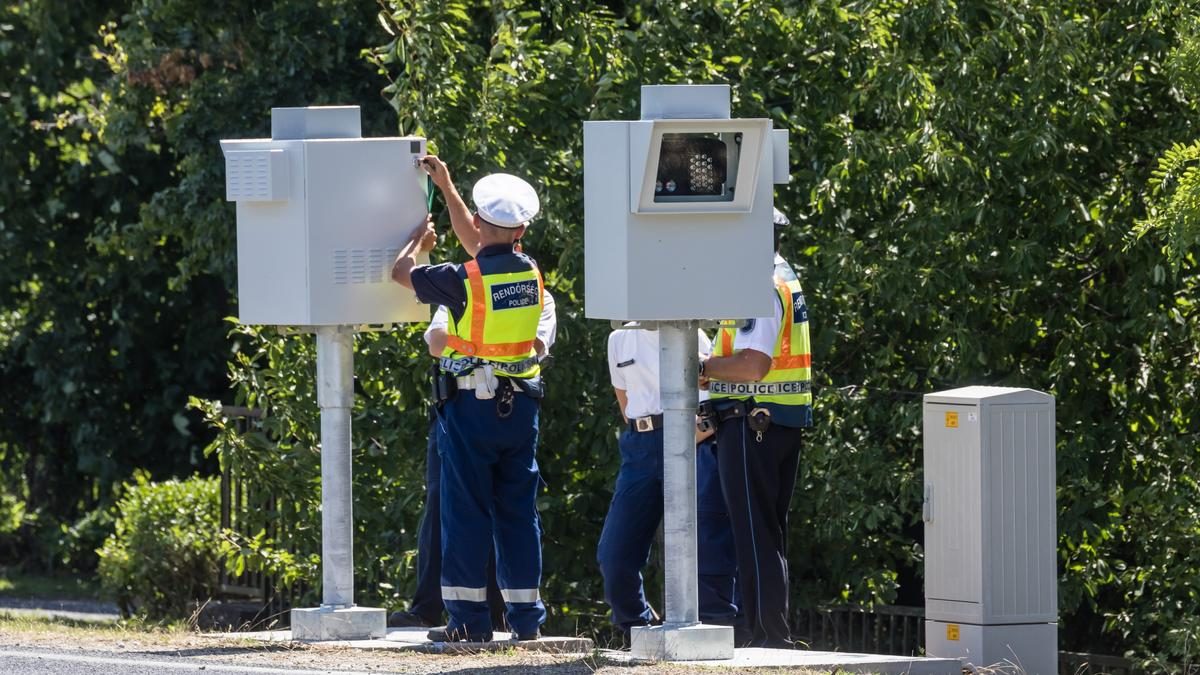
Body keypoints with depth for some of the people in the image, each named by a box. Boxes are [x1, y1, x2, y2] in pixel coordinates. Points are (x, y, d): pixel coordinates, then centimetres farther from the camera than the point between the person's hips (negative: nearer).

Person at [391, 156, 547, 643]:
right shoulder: (530, 273, 2)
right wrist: (446, 188, 30)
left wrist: (420, 238, 21)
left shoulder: (465, 280, -15)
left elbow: (400, 272, 0)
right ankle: (526, 616, 9)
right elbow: (478, 248, 22)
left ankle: (469, 618, -1)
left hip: (471, 404, -5)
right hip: (520, 403, 5)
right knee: (518, 511, 9)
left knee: (466, 511, 0)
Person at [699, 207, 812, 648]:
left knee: (755, 534, -7)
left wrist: (701, 368, -15)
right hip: (784, 424, 10)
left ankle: (768, 634, -7)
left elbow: (753, 365, -26)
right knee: (768, 534, 14)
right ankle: (764, 632, 19)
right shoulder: (783, 277, 15)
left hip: (752, 422, -10)